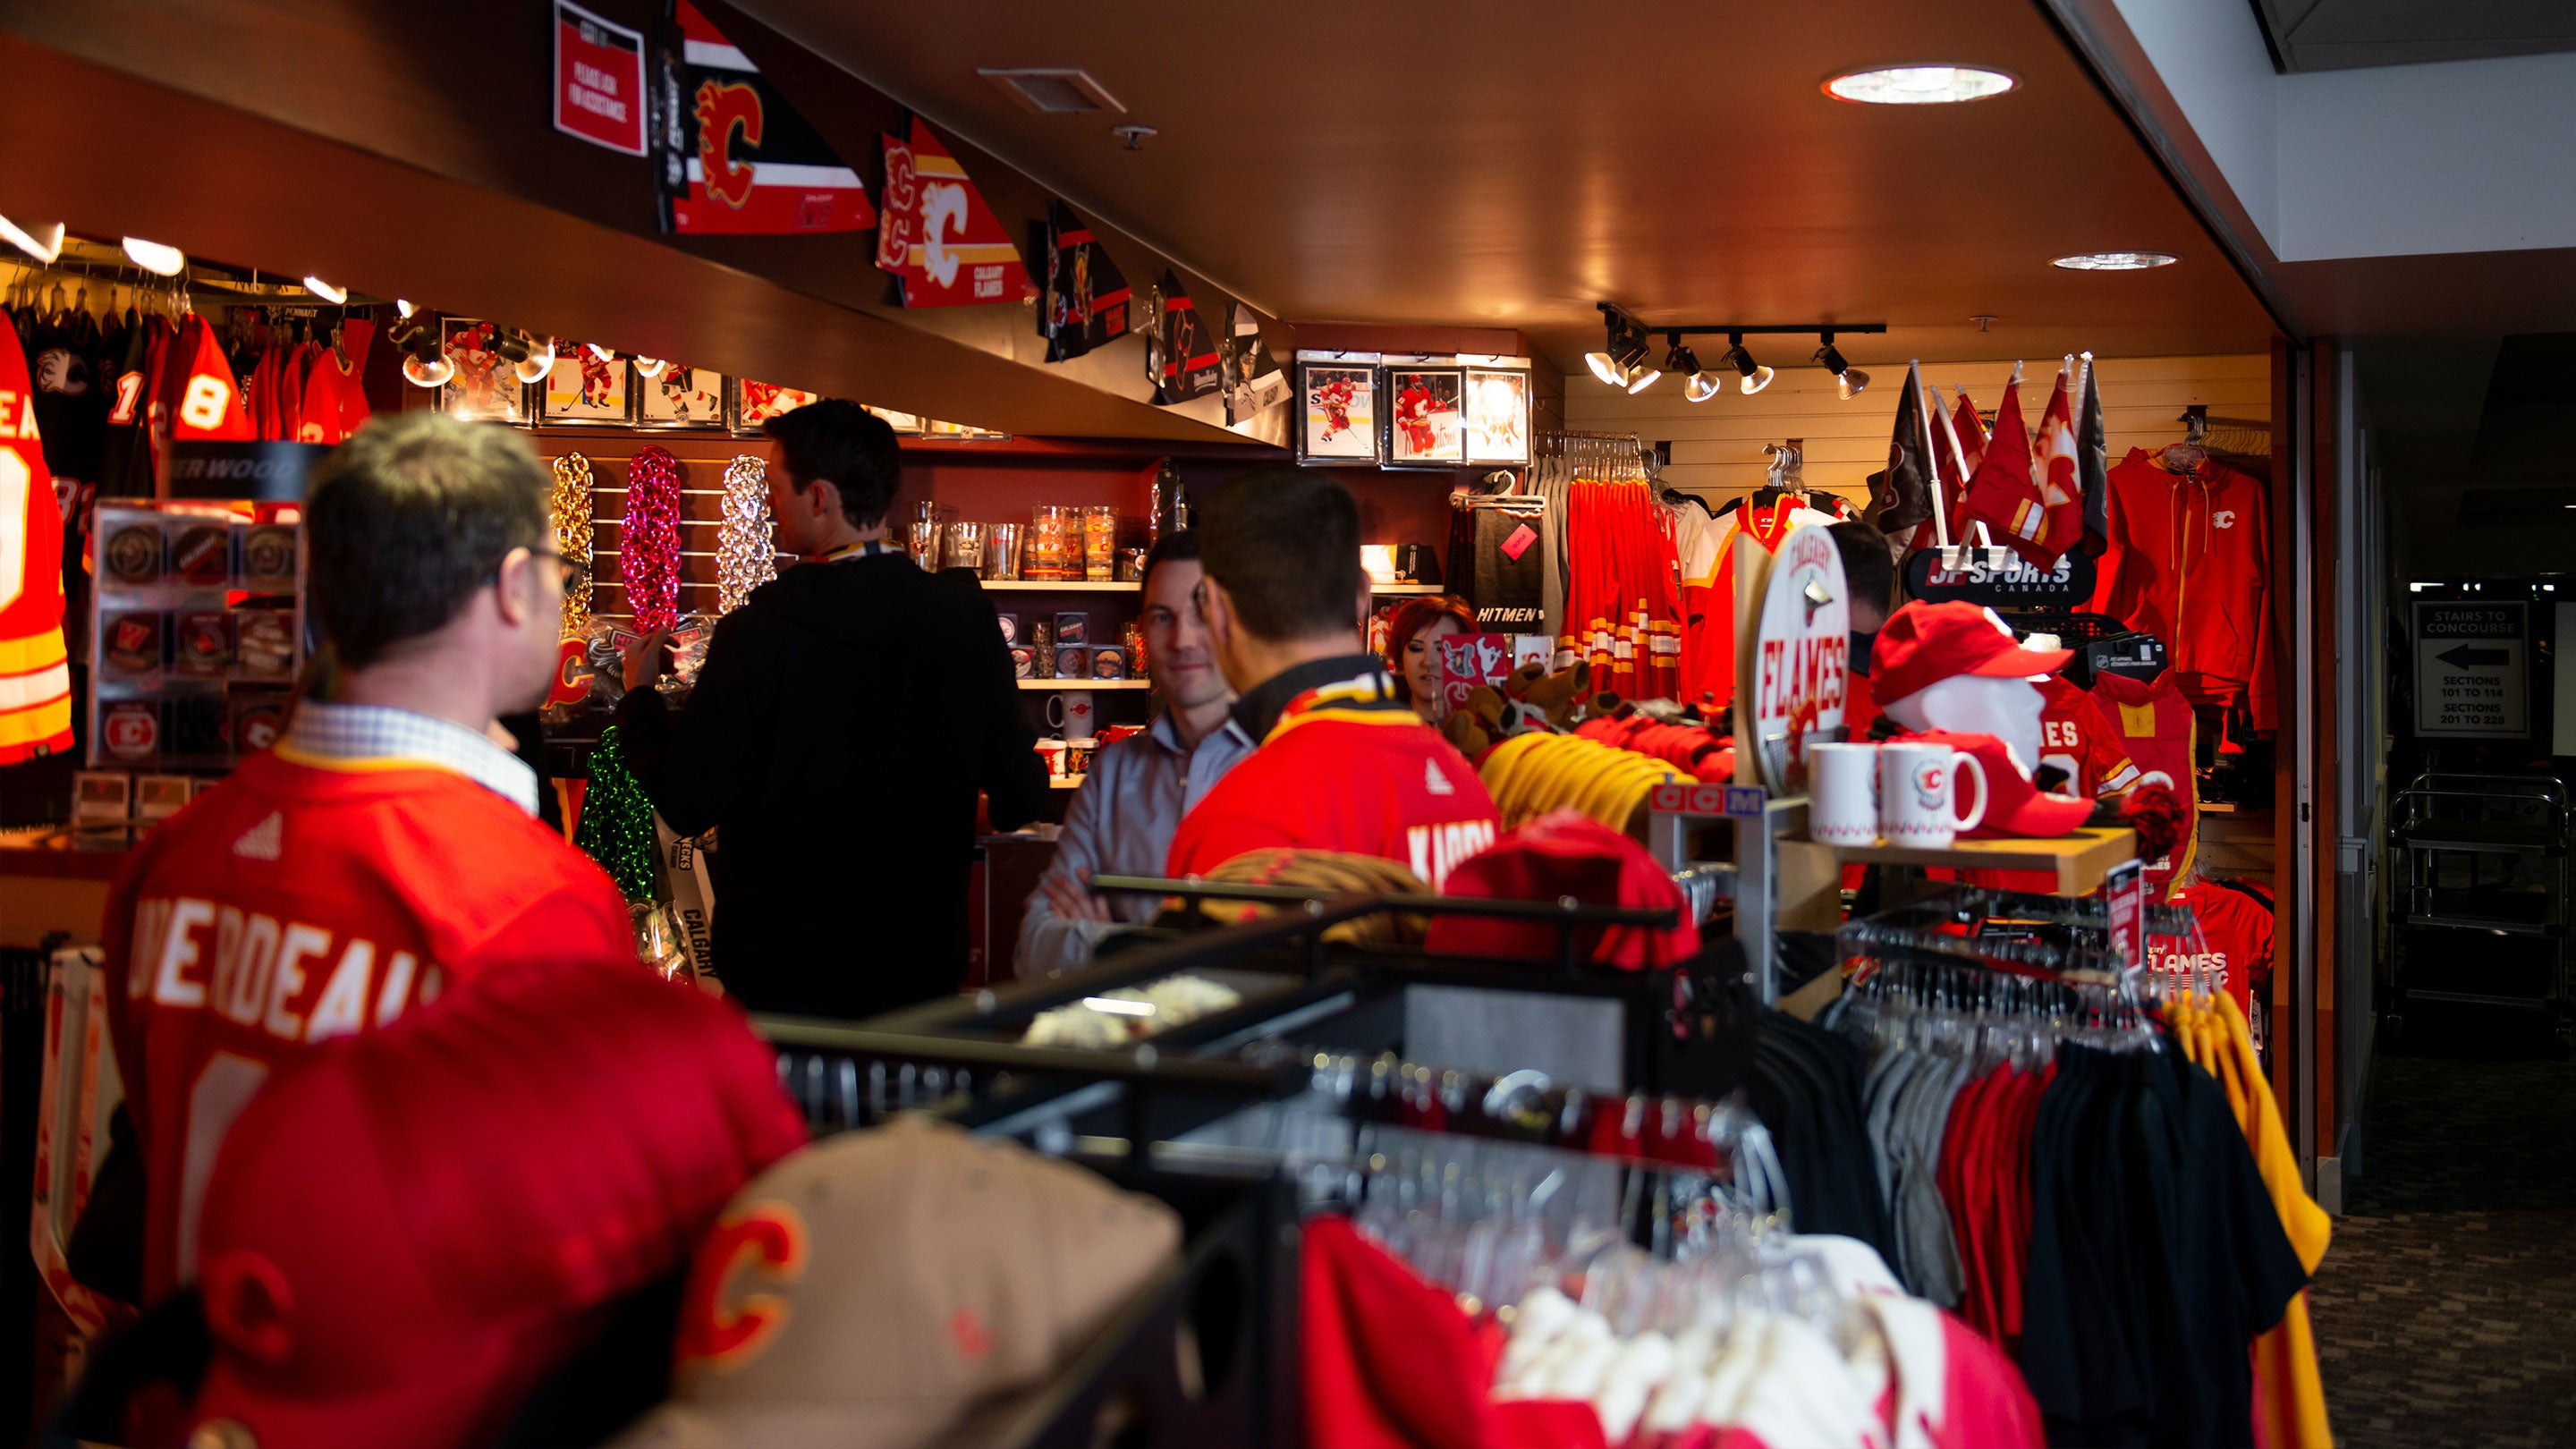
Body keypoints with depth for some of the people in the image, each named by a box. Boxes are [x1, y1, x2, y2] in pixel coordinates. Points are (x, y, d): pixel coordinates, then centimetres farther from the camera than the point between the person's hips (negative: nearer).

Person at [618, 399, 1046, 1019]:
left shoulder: (759, 631, -18)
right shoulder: (969, 619, -6)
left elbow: (687, 804, -14)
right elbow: (1021, 799, 1)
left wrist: (639, 694, 4)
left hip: (784, 976, -3)